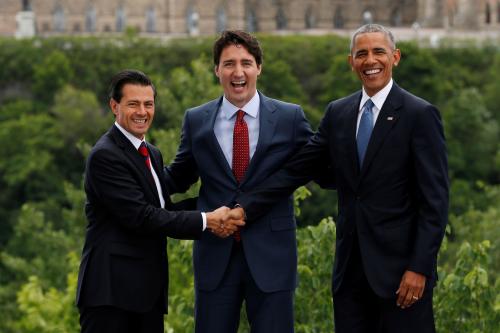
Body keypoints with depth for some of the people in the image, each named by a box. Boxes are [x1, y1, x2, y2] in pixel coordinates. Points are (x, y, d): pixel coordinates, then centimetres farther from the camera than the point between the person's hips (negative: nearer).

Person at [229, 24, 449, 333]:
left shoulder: (420, 115, -6)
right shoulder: (338, 113, 10)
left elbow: (435, 200, -10)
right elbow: (296, 169, 8)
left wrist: (420, 268, -15)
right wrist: (245, 208, -3)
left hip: (399, 267, -5)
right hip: (351, 268, 5)